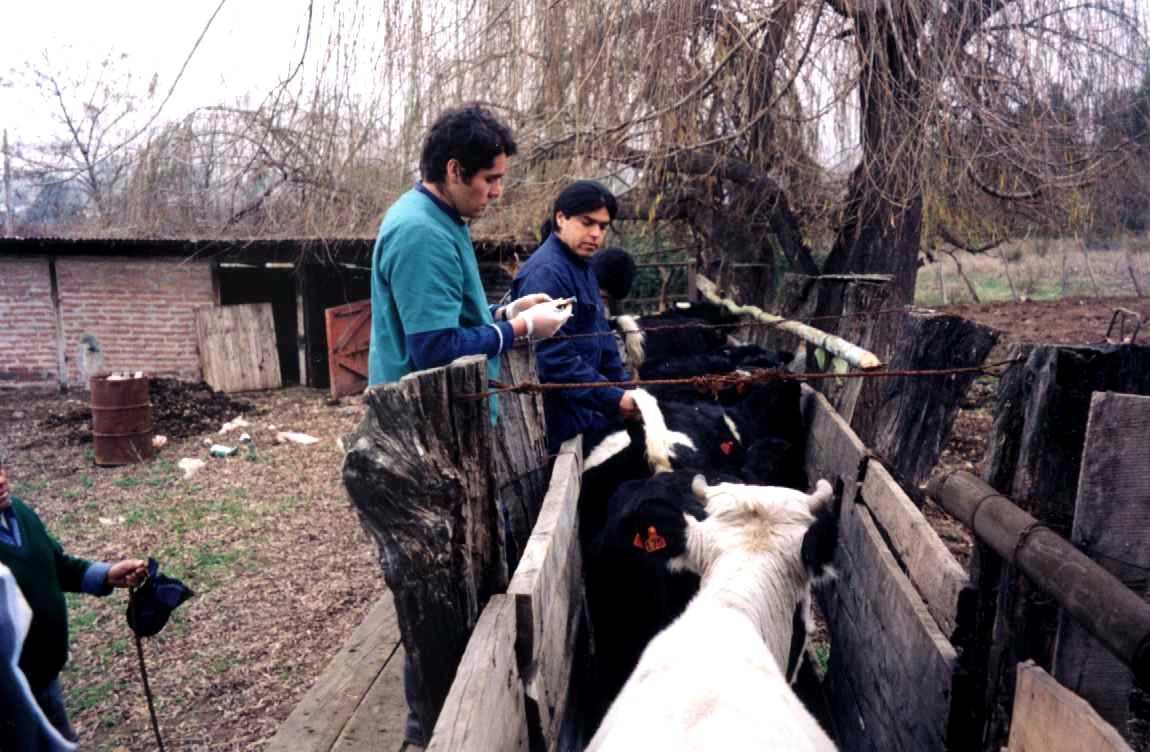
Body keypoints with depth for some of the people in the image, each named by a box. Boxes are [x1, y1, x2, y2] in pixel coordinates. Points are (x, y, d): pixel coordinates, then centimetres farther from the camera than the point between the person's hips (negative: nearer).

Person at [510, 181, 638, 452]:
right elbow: (554, 358, -27)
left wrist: (624, 387, 7)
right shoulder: (545, 272, -20)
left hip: (586, 407, 10)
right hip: (563, 420, -10)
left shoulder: (582, 266, 13)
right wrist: (613, 399, -22)